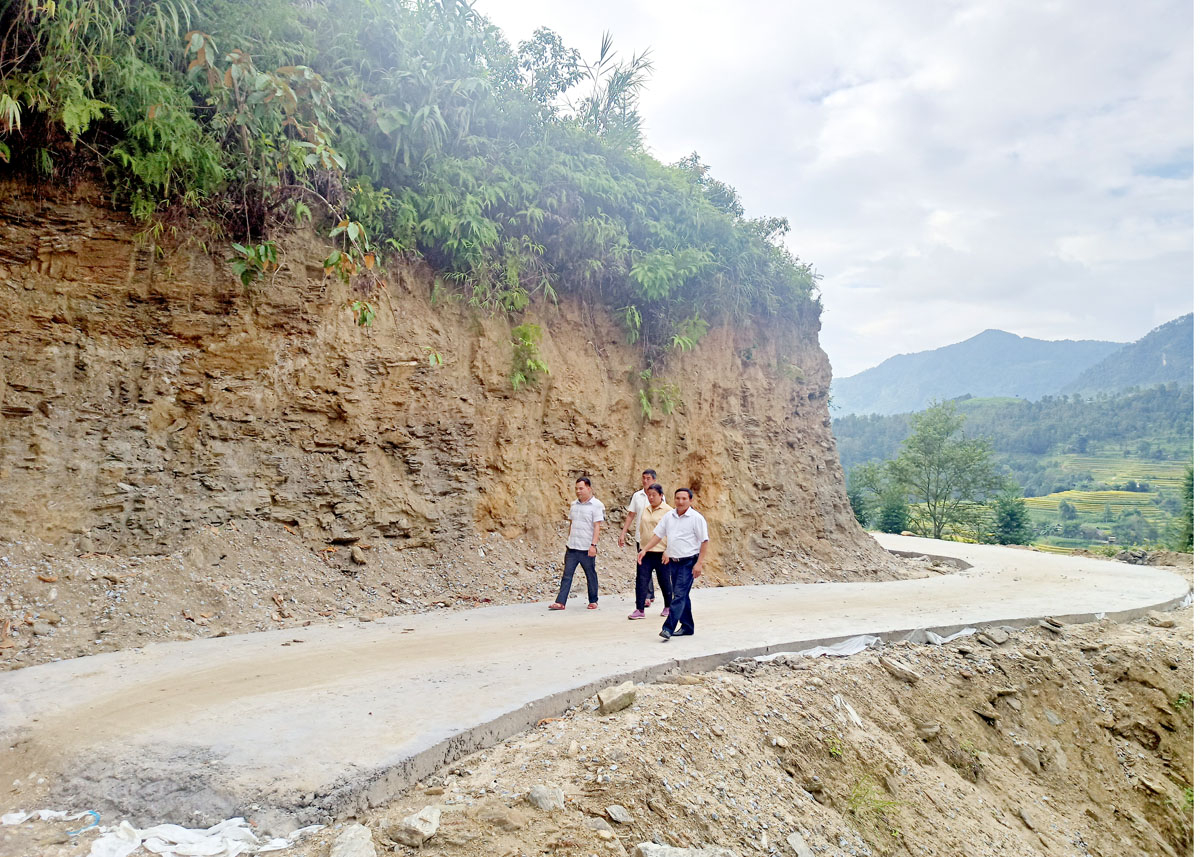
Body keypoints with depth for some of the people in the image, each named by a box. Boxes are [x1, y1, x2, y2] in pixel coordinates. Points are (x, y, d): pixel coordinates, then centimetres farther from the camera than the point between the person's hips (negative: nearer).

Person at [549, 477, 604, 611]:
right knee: (567, 575, 0)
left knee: (591, 576, 7)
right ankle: (561, 602, -1)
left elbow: (597, 527, -12)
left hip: (587, 549, -5)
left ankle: (593, 601, 21)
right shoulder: (574, 505, 12)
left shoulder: (596, 505, -7)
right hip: (572, 547, 5)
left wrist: (593, 545, -18)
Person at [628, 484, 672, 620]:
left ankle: (668, 606, 27)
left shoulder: (668, 511, -6)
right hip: (645, 551, 5)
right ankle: (639, 610, -3)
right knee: (641, 580, -4)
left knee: (664, 581, 8)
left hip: (661, 552, -5)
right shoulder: (645, 510, 11)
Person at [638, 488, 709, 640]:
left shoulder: (696, 518, -8)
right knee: (681, 596, 13)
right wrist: (644, 550, 0)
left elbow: (704, 541, -9)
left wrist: (699, 563, -15)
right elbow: (658, 534, 11)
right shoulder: (668, 517, 8)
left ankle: (668, 628, -17)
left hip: (688, 562, -6)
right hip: (673, 562, 6)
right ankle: (687, 627, 24)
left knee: (679, 595, -12)